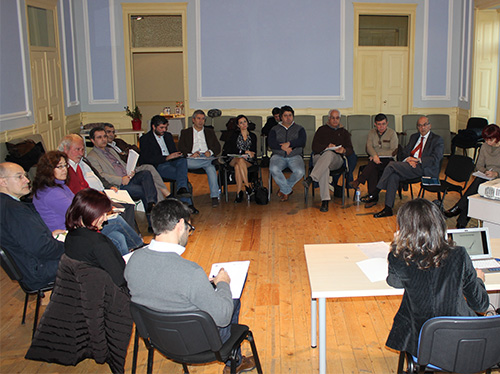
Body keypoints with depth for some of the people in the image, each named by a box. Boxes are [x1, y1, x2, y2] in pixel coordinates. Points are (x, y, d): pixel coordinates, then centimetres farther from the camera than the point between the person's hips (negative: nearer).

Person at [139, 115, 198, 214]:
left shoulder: (168, 136, 24)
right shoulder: (145, 139, 4)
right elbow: (147, 160, -8)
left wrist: (177, 155, -3)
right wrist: (167, 158, -18)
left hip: (171, 161, 5)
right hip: (158, 166, -5)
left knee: (183, 160, -34)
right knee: (182, 175, -32)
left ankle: (181, 189, -51)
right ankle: (187, 202, -38)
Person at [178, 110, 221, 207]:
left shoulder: (210, 132, 28)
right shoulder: (185, 132, 23)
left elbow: (217, 147, 15)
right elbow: (181, 148, 8)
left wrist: (210, 152, -8)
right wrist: (190, 154, -13)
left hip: (207, 157, 0)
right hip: (192, 158, 0)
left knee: (211, 168, -36)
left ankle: (214, 196, -39)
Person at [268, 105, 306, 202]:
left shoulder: (299, 129, 16)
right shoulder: (275, 130, 16)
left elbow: (302, 141, -3)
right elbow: (271, 143, -2)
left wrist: (289, 143, -16)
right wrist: (284, 147, -15)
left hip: (295, 156, 0)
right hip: (278, 156, 0)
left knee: (300, 172, -32)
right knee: (273, 169, -34)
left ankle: (284, 189, -4)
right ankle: (288, 190, -12)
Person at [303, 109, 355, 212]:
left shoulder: (344, 132, 26)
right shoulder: (322, 130, 21)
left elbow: (350, 150, 10)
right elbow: (315, 147, 6)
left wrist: (343, 150, -14)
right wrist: (327, 146, -13)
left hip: (336, 159, 1)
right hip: (319, 157, -1)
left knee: (329, 154, -38)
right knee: (325, 168, -39)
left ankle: (310, 179, -54)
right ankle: (325, 200, -50)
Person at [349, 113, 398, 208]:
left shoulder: (392, 133, 3)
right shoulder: (372, 132, 13)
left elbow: (393, 151, -5)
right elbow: (369, 147, -2)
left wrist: (378, 155, -14)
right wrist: (375, 155, -23)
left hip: (388, 161, -2)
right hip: (374, 159, 2)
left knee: (373, 164, -35)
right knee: (373, 170, -33)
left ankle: (358, 182, -37)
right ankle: (372, 197, -37)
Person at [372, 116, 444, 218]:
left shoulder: (438, 140, 5)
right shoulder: (414, 137, 25)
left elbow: (435, 159, -9)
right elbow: (404, 153, 19)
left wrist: (417, 160, -16)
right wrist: (408, 159, -5)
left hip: (425, 169, -6)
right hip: (410, 166, 6)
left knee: (392, 164, -23)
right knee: (393, 176, -26)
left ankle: (376, 193, -17)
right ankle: (388, 208, -27)